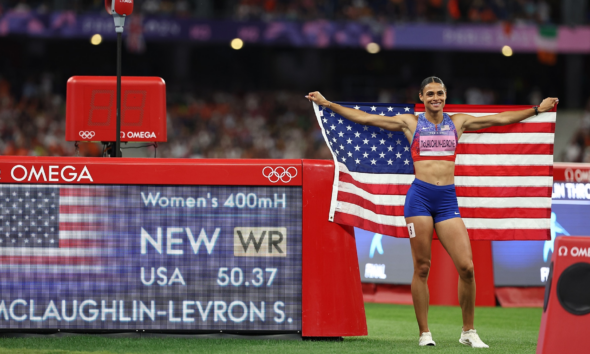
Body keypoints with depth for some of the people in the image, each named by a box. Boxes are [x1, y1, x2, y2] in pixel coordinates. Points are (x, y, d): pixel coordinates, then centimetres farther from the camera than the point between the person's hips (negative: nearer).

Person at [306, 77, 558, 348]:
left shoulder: (458, 122, 14)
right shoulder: (410, 123, 8)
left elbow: (501, 119, 18)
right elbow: (364, 118, 9)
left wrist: (538, 109, 18)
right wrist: (327, 104, 7)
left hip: (448, 199, 2)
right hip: (420, 196, -2)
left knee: (466, 267, -7)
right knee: (422, 268, -1)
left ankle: (468, 332, 6)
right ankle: (424, 333, 6)